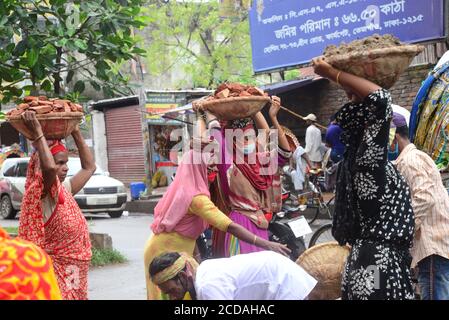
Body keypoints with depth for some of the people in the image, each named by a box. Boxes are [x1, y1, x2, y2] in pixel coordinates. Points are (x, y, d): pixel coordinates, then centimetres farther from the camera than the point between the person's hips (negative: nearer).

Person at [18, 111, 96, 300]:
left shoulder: (64, 189, 9)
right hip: (56, 269, -8)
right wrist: (38, 133, -27)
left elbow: (89, 167, 20)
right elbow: (49, 167, -36)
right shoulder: (41, 193, -15)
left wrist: (76, 132, 15)